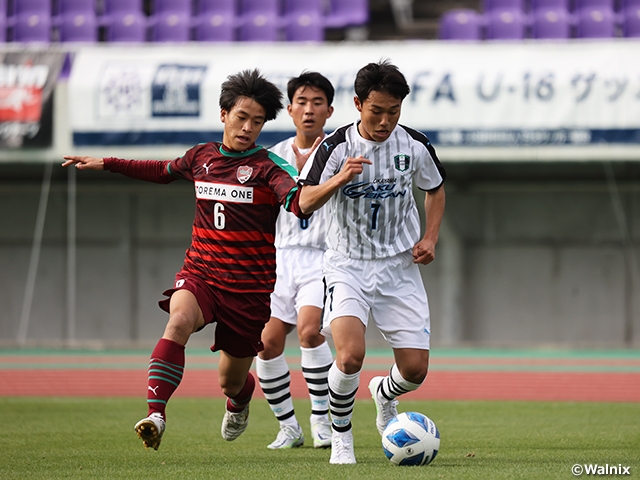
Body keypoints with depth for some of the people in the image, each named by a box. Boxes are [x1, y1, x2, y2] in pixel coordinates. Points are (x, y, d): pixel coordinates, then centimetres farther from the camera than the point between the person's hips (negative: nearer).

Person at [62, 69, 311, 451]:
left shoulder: (268, 166, -9)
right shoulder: (202, 156, 6)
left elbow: (299, 204, -29)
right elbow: (163, 171, 28)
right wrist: (106, 164, 30)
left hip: (250, 286, -2)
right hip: (200, 275, 2)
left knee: (231, 380, 9)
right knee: (179, 320, -32)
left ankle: (240, 400, 49)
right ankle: (156, 414, -40)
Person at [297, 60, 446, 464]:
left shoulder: (415, 145, -2)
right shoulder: (336, 146, -10)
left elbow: (436, 189, 17)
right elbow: (305, 203, -17)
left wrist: (430, 238, 3)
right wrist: (340, 179, -35)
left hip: (400, 266, 3)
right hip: (348, 265, -3)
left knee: (415, 370, -2)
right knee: (350, 355, -25)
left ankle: (385, 393, 36)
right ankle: (341, 435, -1)